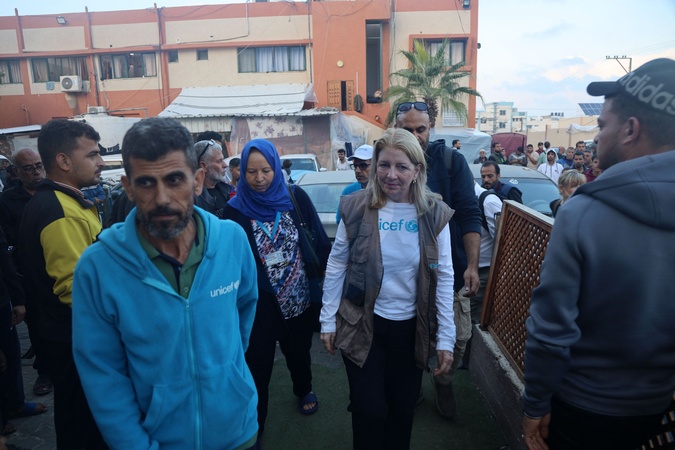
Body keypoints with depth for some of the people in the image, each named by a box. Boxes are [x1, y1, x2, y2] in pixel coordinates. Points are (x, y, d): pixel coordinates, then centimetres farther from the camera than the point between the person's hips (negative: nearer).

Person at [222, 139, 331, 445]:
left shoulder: (296, 197, -7)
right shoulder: (235, 209, -10)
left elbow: (319, 239, 0)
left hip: (301, 297, 3)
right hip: (260, 304, -2)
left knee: (299, 351, 25)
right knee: (257, 368, 7)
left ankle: (304, 391, 56)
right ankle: (253, 432, 27)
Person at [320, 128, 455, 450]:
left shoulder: (434, 213, -8)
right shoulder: (356, 207, -10)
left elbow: (444, 277, -4)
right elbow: (336, 265, -4)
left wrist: (446, 338, -4)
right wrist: (328, 320, -2)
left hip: (411, 327, 2)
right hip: (362, 324, -1)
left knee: (403, 408, 18)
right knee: (369, 410, 7)